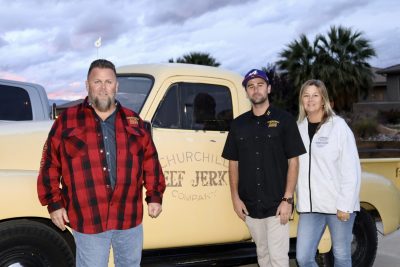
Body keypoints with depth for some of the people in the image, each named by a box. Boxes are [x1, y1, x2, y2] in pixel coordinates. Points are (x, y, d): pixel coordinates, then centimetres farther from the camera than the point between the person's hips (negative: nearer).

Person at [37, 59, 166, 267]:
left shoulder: (133, 121, 8)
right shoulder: (67, 121, 1)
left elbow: (150, 160, 10)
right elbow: (50, 165, 2)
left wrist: (154, 196, 6)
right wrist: (54, 203, -2)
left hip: (130, 217, 3)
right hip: (87, 220, -3)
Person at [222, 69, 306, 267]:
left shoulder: (284, 120, -2)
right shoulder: (238, 124, 8)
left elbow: (293, 162, -4)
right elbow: (233, 163, 10)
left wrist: (287, 199, -10)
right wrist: (235, 198, 2)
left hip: (277, 205, -4)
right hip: (250, 206, 4)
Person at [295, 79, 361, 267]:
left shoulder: (338, 126, -5)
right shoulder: (299, 128, 7)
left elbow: (351, 169, -9)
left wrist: (345, 205, -13)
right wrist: (299, 199, 2)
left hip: (337, 204, -3)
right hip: (310, 205, 3)